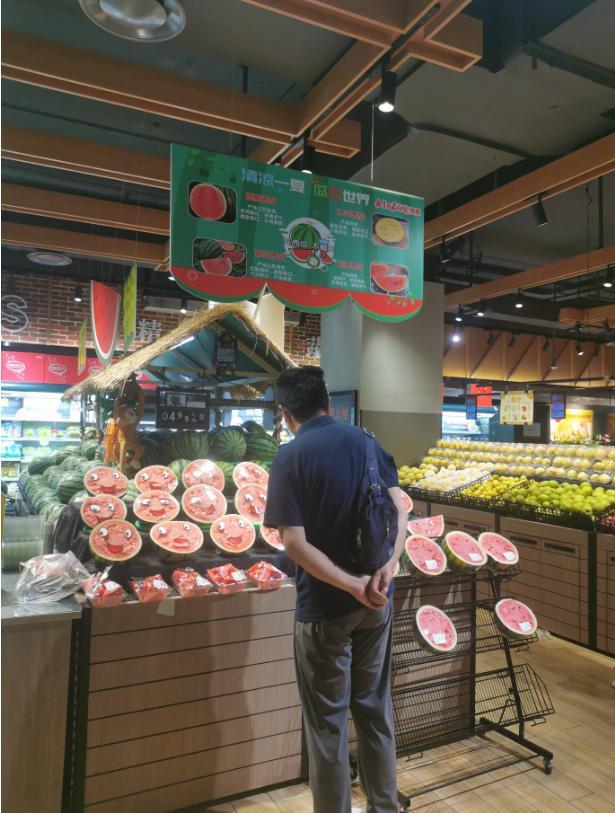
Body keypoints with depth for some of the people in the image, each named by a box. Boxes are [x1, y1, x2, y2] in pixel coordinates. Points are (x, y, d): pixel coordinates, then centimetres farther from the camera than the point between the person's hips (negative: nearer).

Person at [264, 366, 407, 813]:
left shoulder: (290, 457, -13)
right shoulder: (367, 442, 1)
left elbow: (295, 543, -20)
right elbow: (400, 512, -6)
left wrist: (350, 585, -20)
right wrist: (386, 568, -16)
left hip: (324, 606, -5)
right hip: (377, 601, 5)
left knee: (328, 723, 12)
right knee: (376, 710, 21)